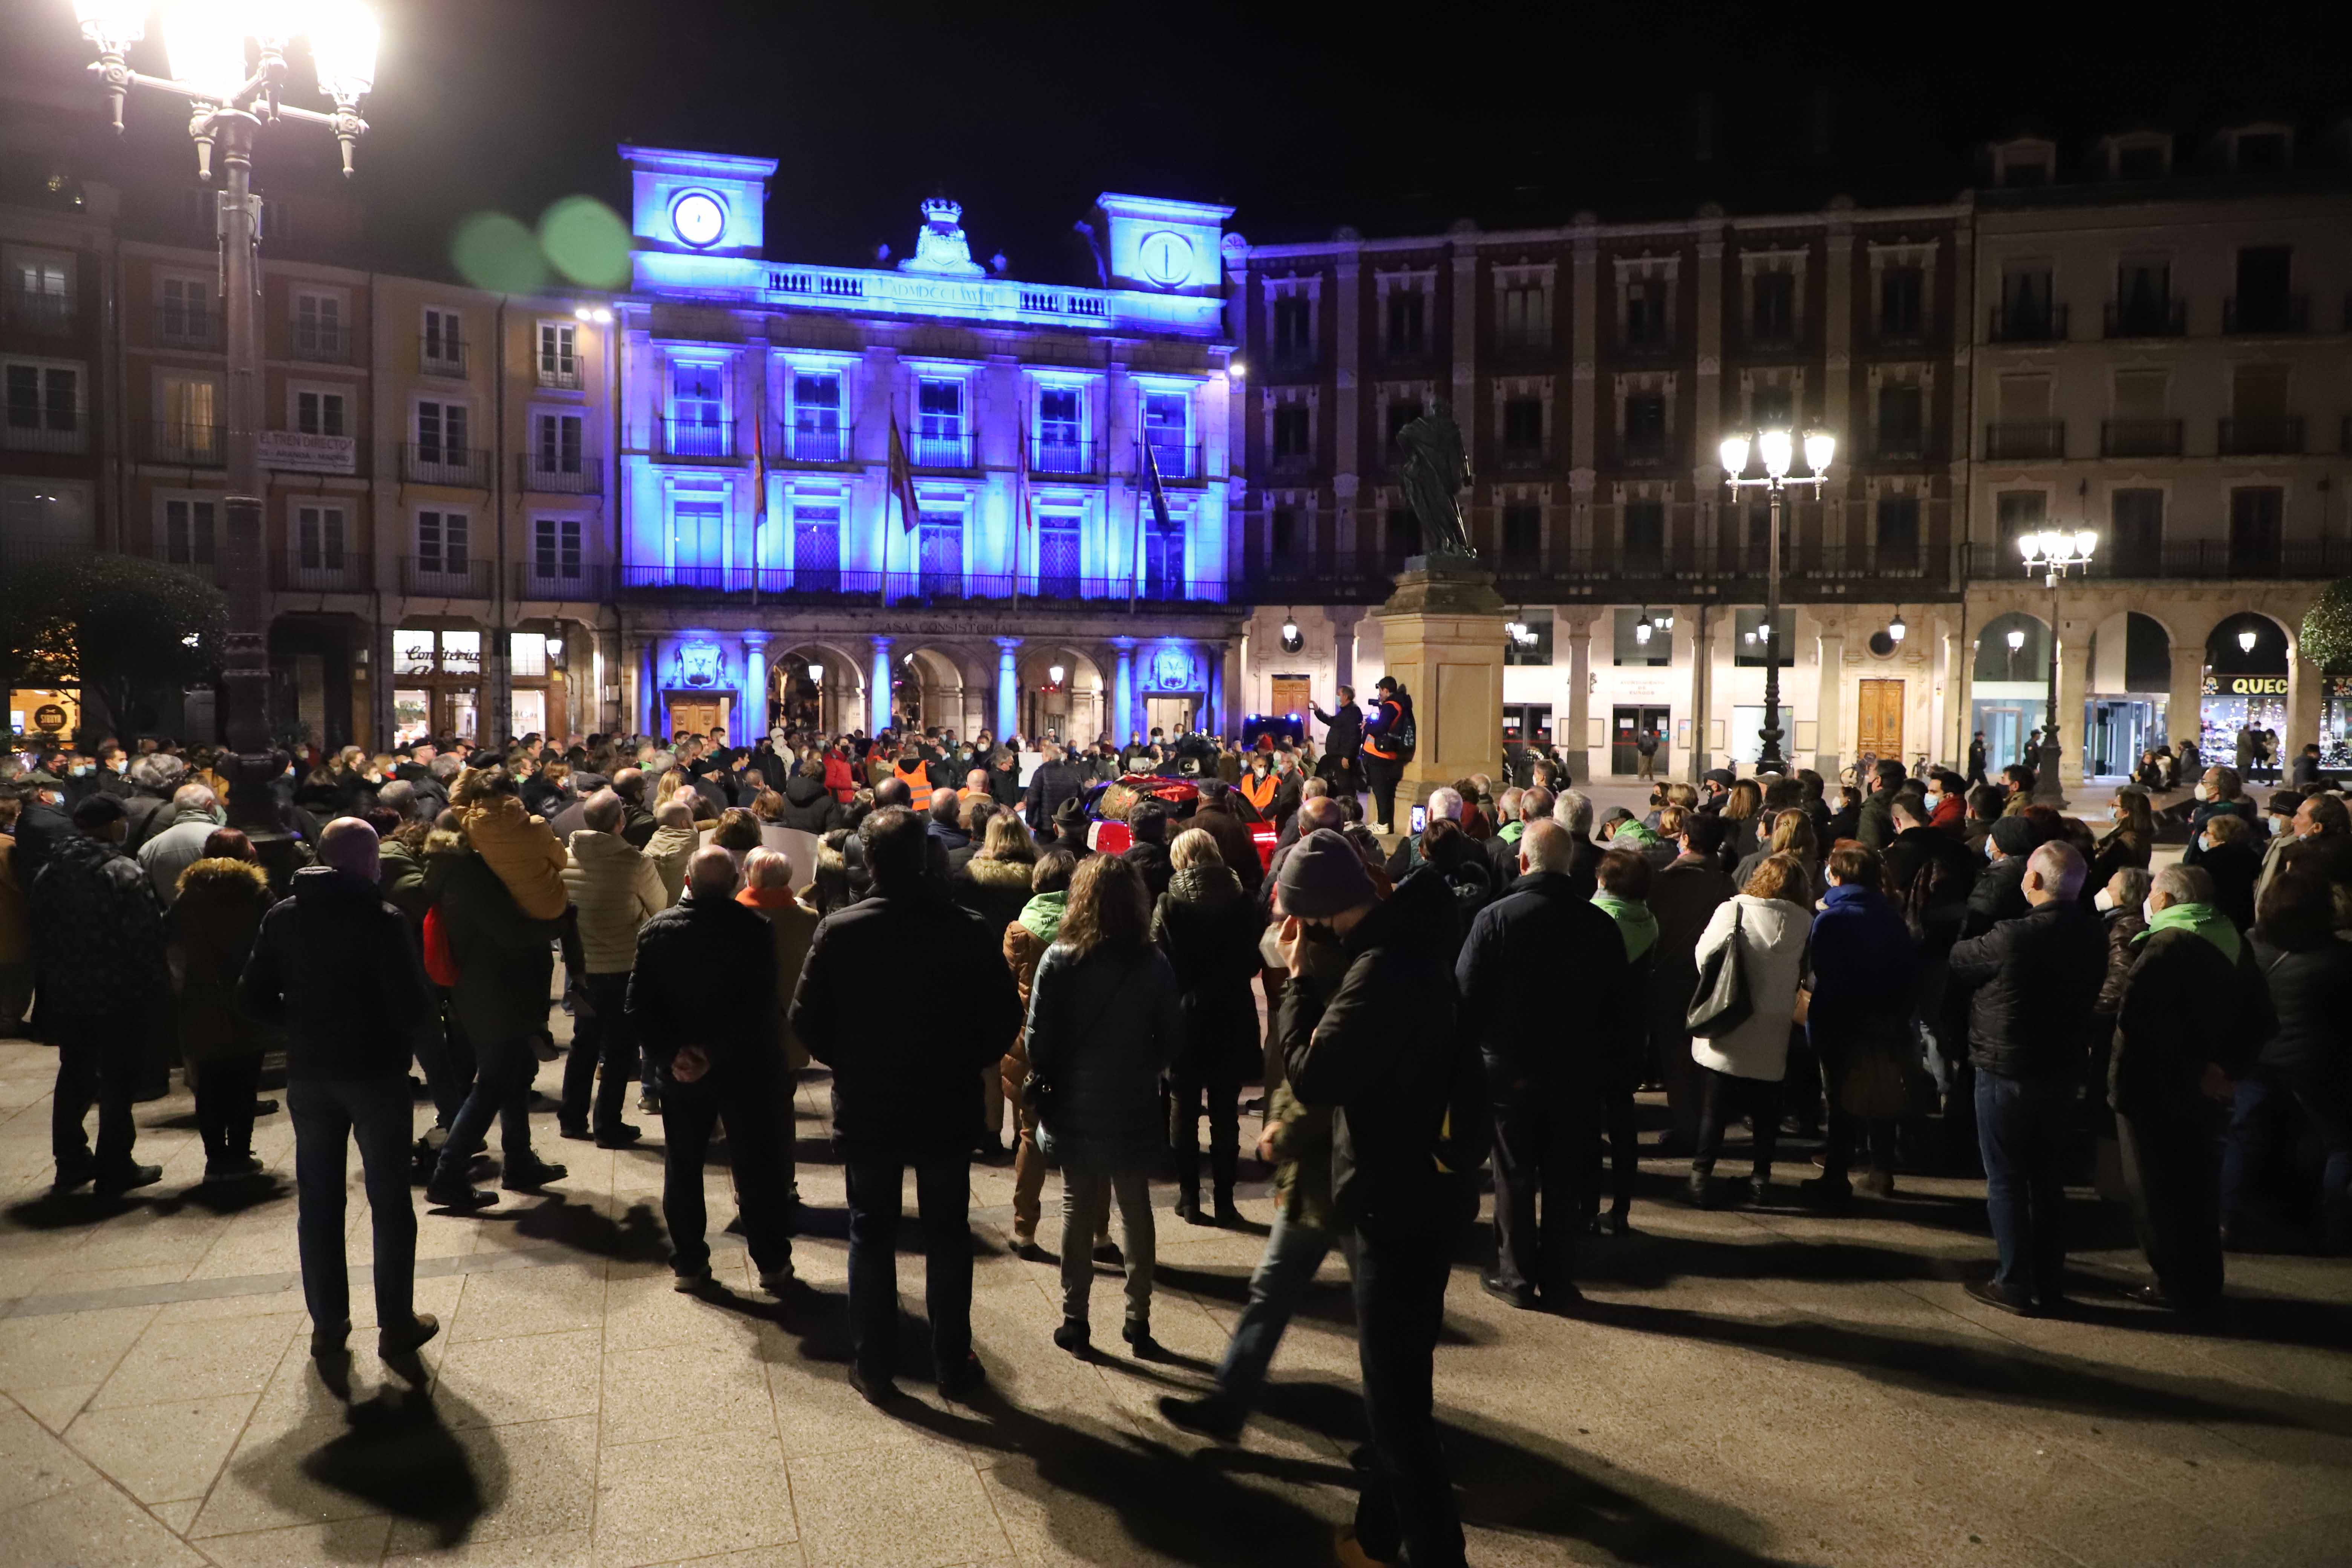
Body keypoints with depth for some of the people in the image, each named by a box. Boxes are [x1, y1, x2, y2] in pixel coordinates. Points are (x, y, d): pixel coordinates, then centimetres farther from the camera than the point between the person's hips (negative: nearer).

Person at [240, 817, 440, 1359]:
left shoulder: (283, 916, 1)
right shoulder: (382, 919, -16)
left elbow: (254, 996, 2)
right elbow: (414, 1005, -20)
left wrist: (303, 1021, 15)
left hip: (308, 1073, 5)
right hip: (376, 1073, -4)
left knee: (318, 1201, 14)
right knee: (390, 1202, 7)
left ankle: (328, 1324, 22)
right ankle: (397, 1324, 13)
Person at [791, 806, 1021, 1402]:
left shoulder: (839, 930, -13)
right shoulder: (969, 930, -13)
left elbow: (807, 1020, -7)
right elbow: (1004, 1018, -8)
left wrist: (848, 1064, 9)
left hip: (866, 1107, 0)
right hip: (947, 1107, 0)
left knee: (871, 1235, 15)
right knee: (948, 1236, 14)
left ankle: (873, 1365, 22)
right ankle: (953, 1363, 22)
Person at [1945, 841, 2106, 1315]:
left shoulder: (2014, 937, -23)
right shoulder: (2093, 939, -1)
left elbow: (1956, 961, -8)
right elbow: (2090, 999, 10)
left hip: (2006, 1070, -6)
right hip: (2063, 1070, 6)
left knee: (2006, 1180, 5)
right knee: (2049, 1179, 15)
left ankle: (2015, 1285, 10)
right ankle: (2050, 1284, 23)